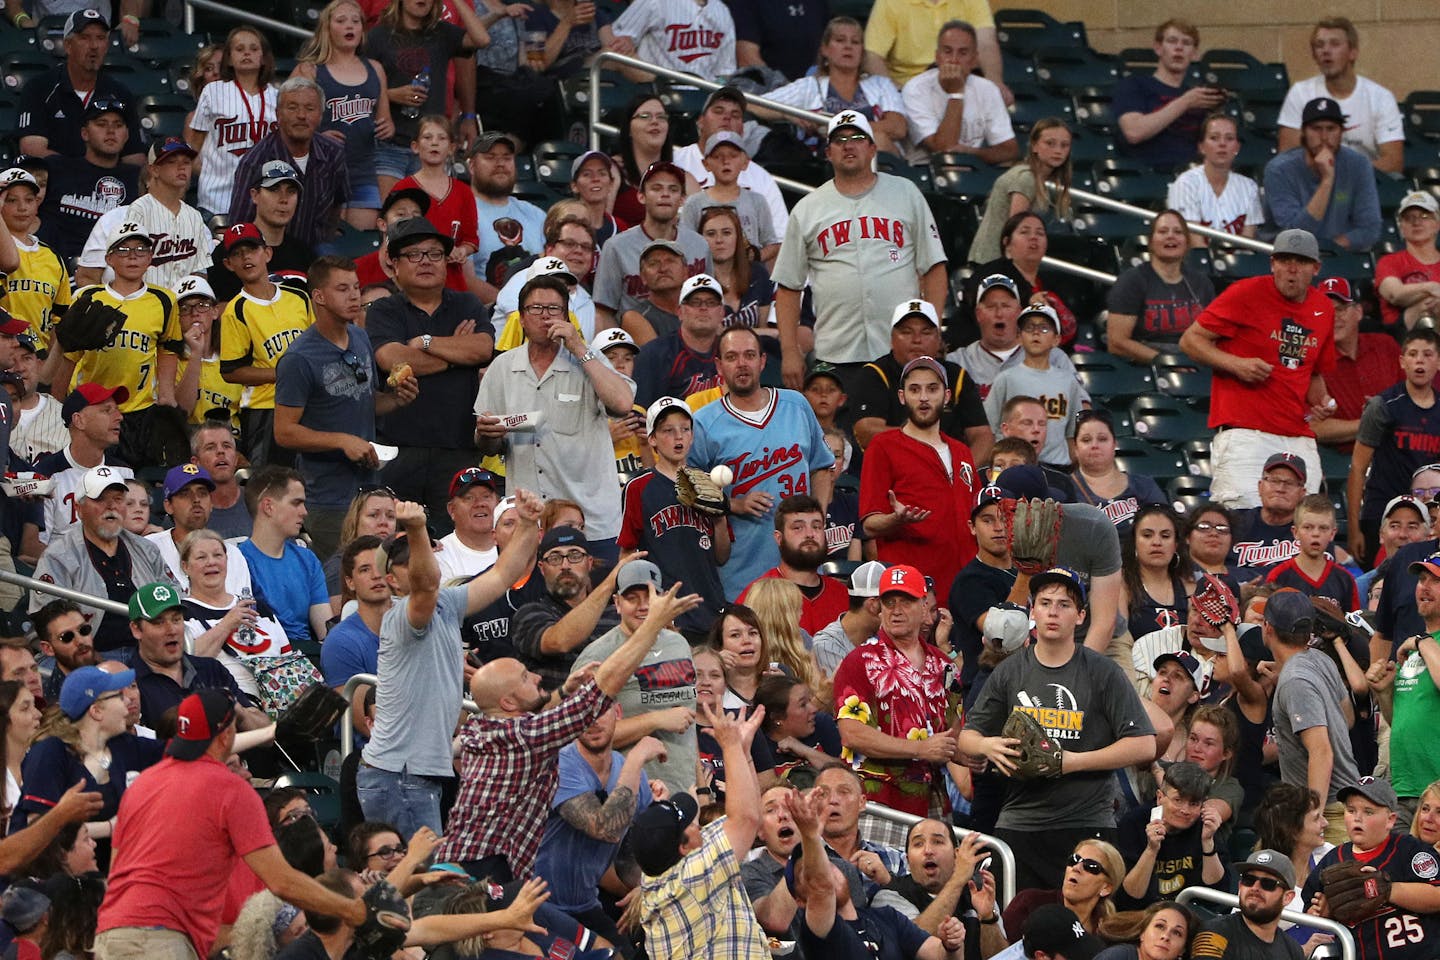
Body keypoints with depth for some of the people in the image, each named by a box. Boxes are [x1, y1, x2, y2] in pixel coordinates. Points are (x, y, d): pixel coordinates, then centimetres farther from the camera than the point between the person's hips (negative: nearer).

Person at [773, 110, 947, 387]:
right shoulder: (807, 210, 11)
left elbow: (933, 267, 8)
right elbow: (788, 286, 11)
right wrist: (789, 351, 2)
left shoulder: (905, 194, 10)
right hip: (834, 354, 1)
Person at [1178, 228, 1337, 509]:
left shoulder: (1324, 309, 15)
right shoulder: (1246, 294, -3)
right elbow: (1191, 340, 0)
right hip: (1244, 431, -6)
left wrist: (1320, 400, 7)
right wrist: (1236, 364, -14)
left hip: (1299, 438, 6)